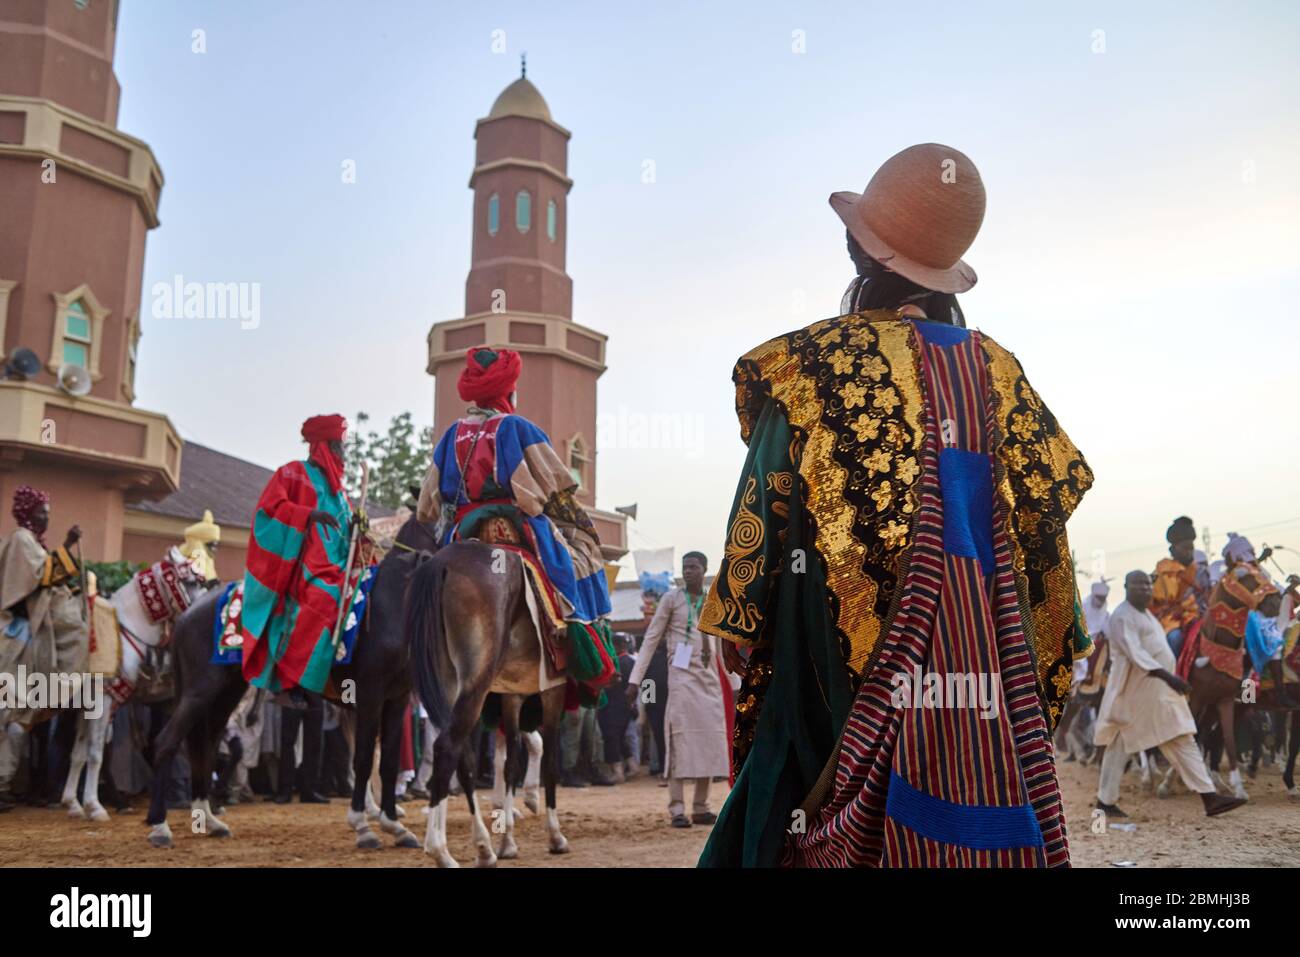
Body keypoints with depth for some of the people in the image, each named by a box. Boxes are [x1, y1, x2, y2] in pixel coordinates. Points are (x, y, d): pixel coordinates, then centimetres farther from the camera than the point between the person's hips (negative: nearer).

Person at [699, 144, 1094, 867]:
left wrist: (737, 625, 5)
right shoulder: (996, 367, 5)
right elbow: (1046, 506, 7)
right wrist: (1046, 659, 17)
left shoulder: (814, 359, -6)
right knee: (977, 801, 11)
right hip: (988, 642, 4)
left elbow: (767, 504, -6)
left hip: (853, 640, -3)